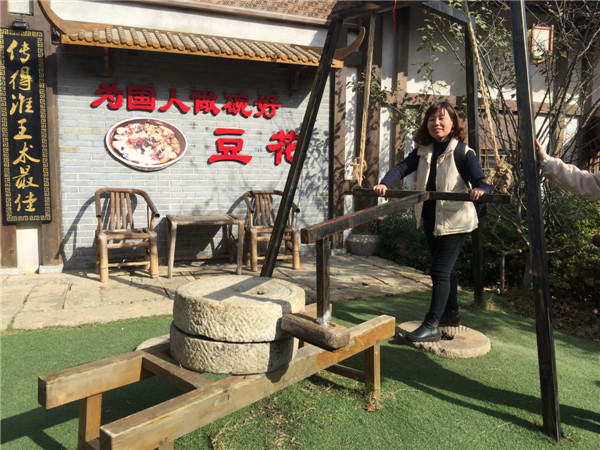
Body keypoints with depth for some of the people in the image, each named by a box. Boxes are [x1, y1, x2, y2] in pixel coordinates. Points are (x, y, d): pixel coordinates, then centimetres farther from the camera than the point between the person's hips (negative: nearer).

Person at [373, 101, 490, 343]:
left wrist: (480, 190, -41)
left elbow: (481, 182, -17)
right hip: (430, 221, 7)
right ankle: (451, 314, 37)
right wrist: (384, 184, -23)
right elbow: (402, 168, -5)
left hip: (454, 222, -7)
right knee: (445, 268, 19)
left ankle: (431, 326, -3)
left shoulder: (464, 153, -10)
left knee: (440, 270, -9)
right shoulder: (423, 151, 7)